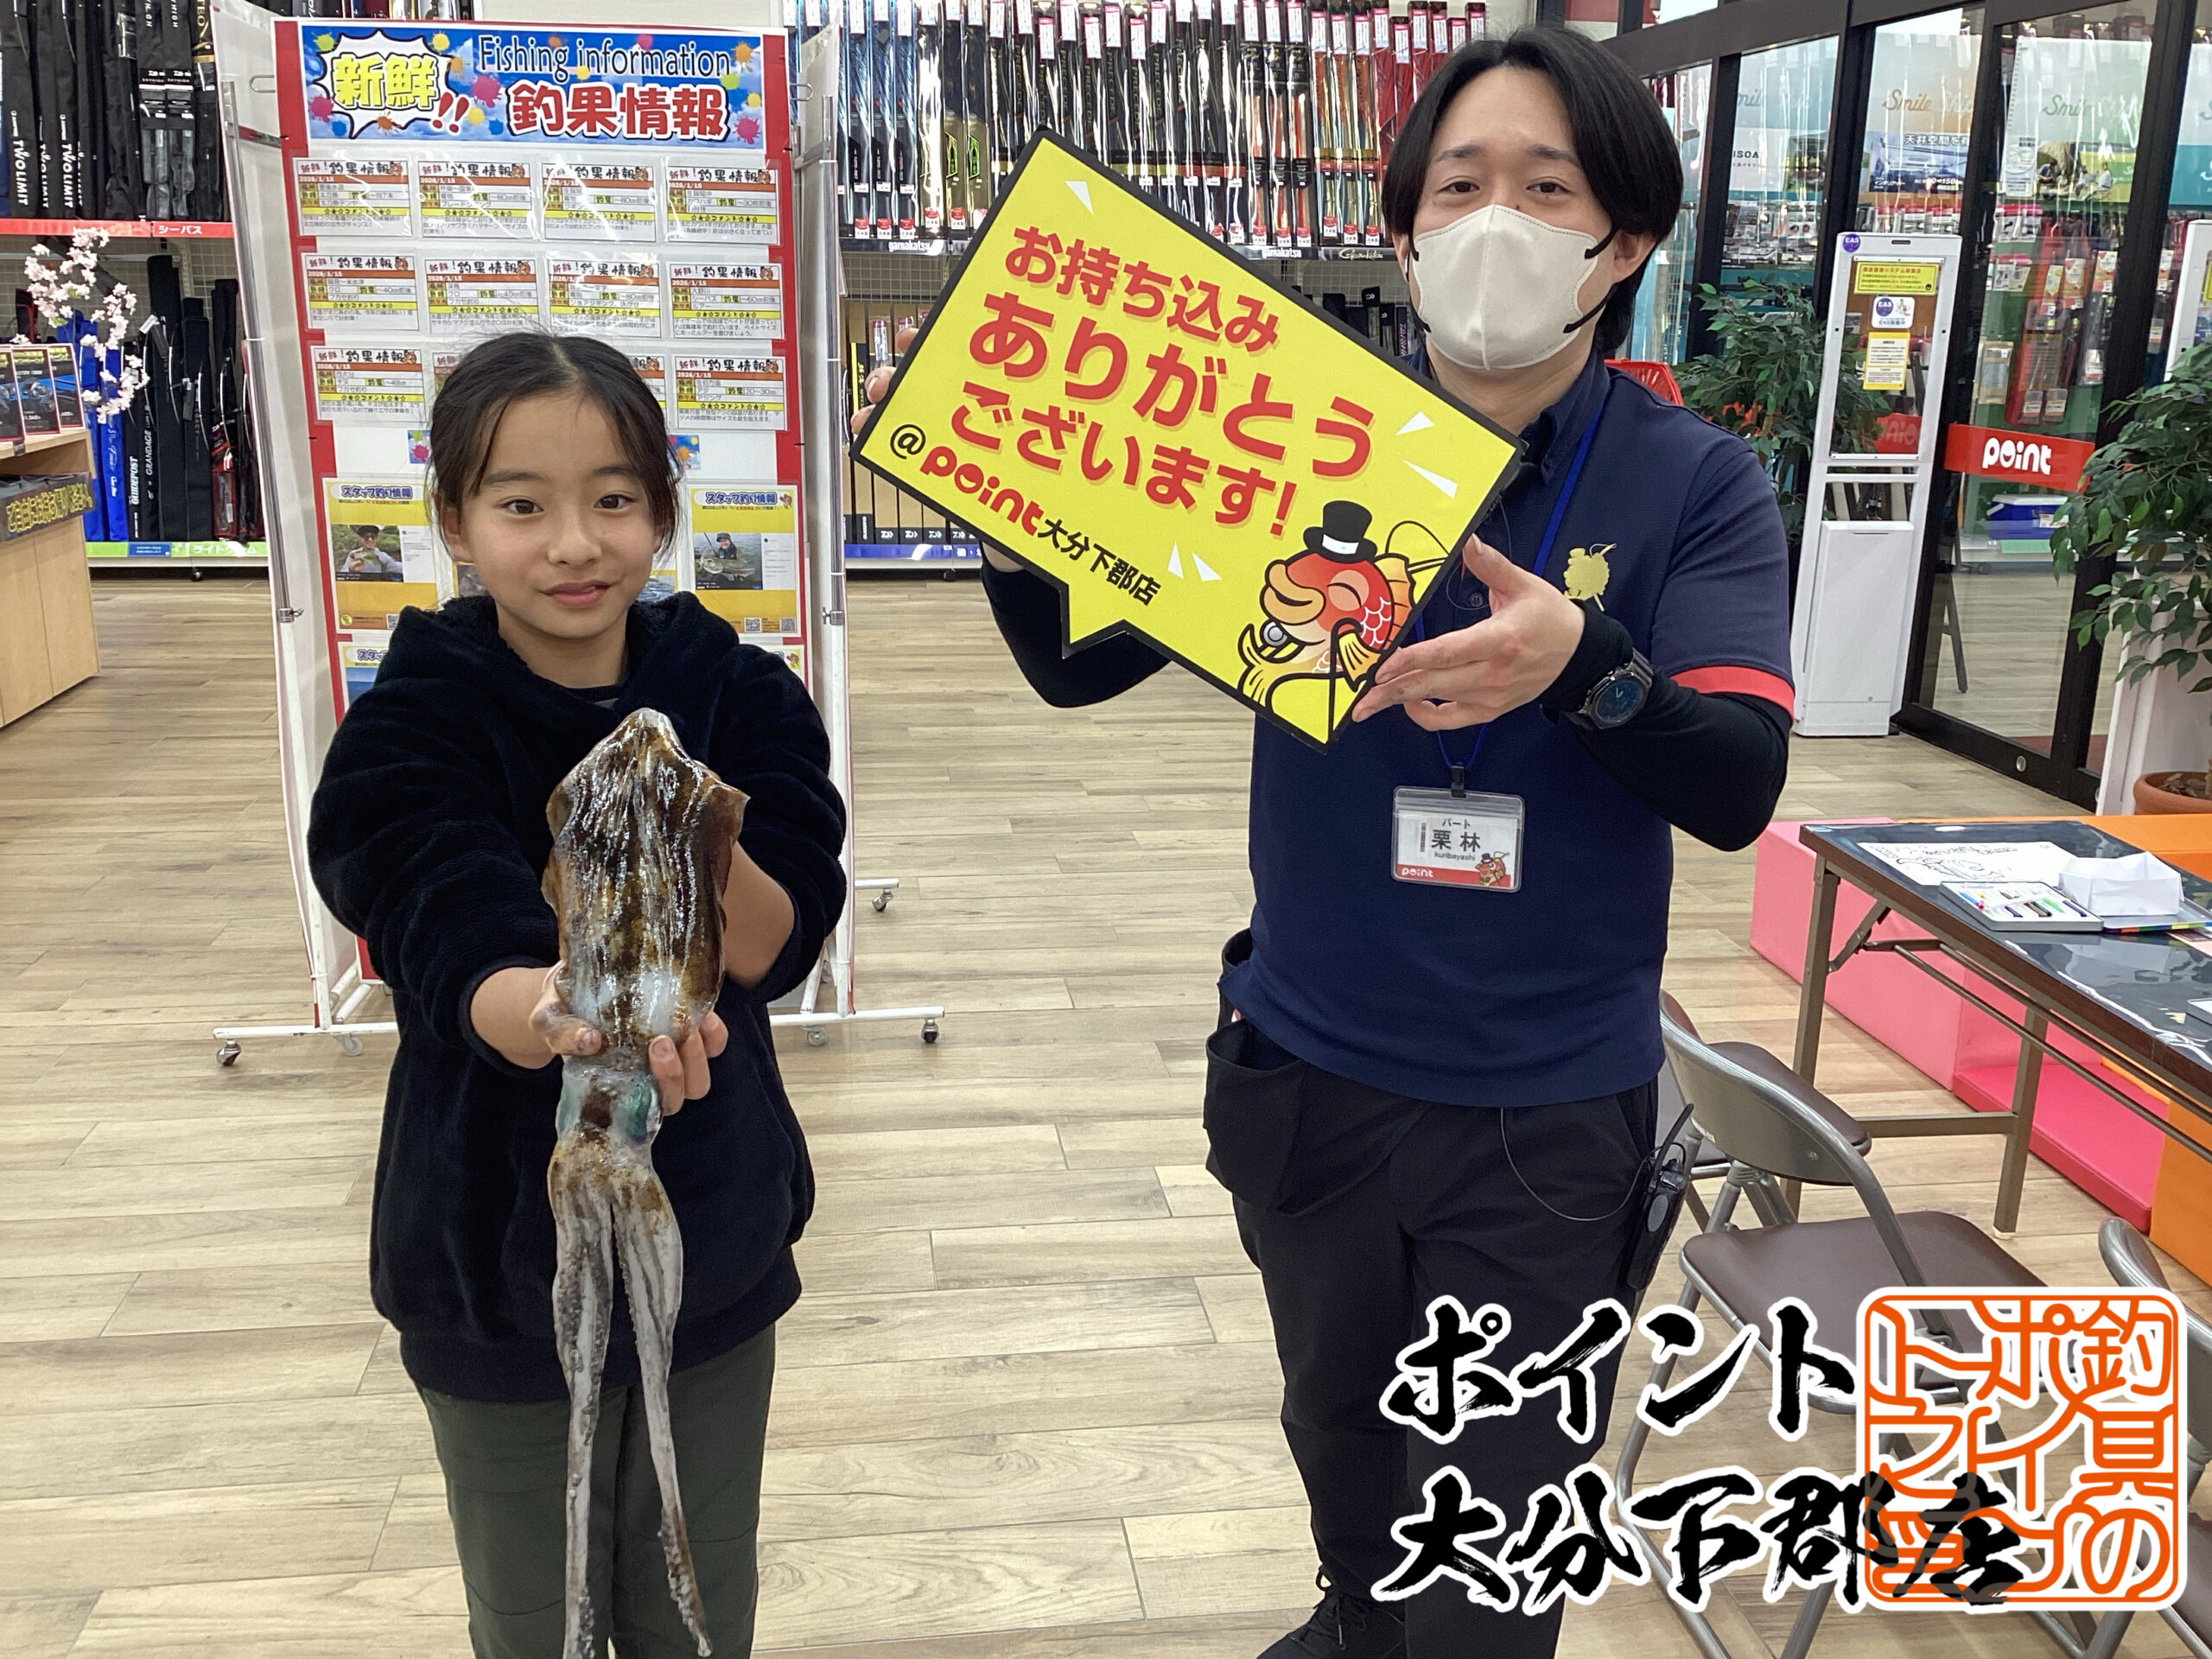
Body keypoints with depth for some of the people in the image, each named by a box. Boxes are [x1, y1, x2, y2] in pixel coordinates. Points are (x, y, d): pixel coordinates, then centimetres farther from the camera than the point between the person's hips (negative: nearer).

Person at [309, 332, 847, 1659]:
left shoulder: (738, 694, -7)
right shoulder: (414, 728, -14)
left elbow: (774, 950, -15)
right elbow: (467, 964, -29)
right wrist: (563, 1013, -52)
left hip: (716, 1243, 2)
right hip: (502, 1261, -1)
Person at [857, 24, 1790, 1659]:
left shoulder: (1696, 483, -8)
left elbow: (1738, 788, -18)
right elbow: (1080, 667, -5)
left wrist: (1585, 665, -38)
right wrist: (1009, 527, -26)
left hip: (1547, 1107, -2)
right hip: (1308, 1068, 3)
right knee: (1336, 1425, 26)